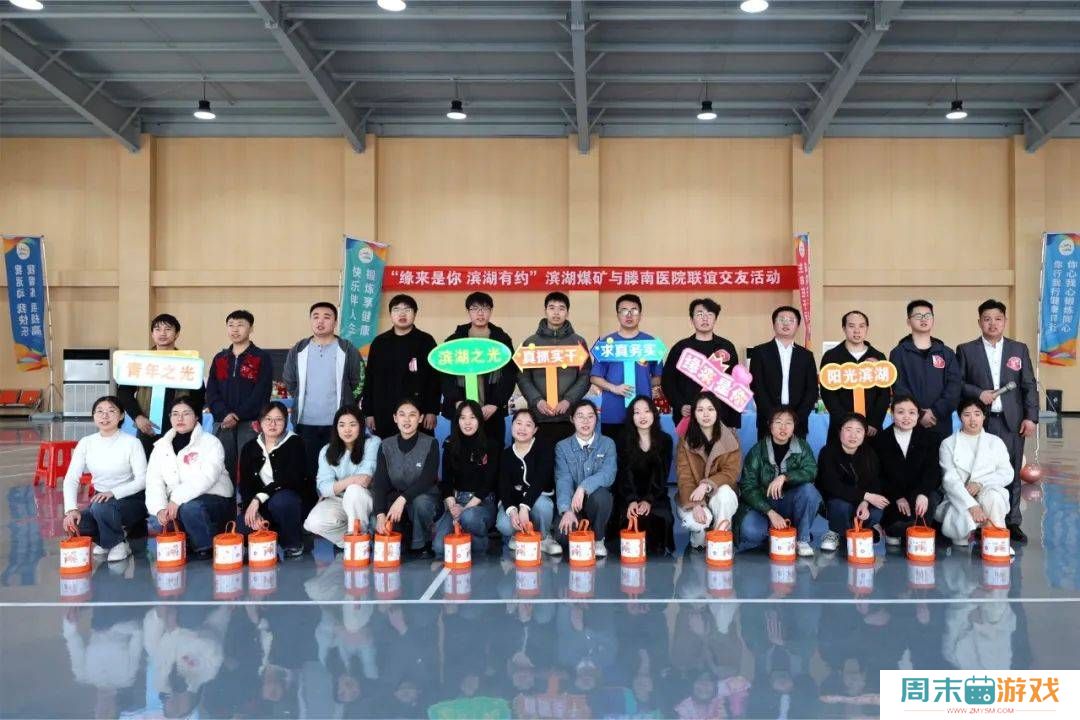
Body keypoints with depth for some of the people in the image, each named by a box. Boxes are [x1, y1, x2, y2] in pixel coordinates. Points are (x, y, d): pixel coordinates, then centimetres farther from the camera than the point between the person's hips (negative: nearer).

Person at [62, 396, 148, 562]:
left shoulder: (131, 442, -14)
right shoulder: (86, 443, -2)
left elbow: (142, 480, -17)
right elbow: (71, 479, -8)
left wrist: (113, 493, -31)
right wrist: (71, 509, -23)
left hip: (131, 501, -4)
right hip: (101, 499, 4)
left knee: (101, 507, -35)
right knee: (74, 524, -24)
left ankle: (118, 542, -6)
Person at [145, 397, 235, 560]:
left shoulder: (210, 442, -5)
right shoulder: (161, 446, 9)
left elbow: (207, 477, -21)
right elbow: (154, 482, -1)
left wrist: (177, 499, -30)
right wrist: (160, 508, -19)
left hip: (215, 500, -5)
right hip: (176, 504, 5)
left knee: (190, 507, -35)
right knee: (156, 522, -23)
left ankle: (206, 548, -13)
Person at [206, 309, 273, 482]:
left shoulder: (262, 358, 3)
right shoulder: (219, 358, 16)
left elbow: (261, 393, -7)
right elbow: (211, 392, 8)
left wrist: (238, 416, -14)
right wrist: (225, 415, -9)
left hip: (251, 424, -4)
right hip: (222, 425, 4)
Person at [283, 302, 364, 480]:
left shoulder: (348, 350, -2)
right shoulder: (298, 351, 6)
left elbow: (358, 383, 2)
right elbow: (289, 382, 14)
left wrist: (343, 401, 5)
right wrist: (301, 401, 13)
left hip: (338, 423, -2)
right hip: (305, 423, 2)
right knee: (307, 469, 8)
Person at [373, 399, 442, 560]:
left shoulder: (430, 444, -8)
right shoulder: (386, 446, -1)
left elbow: (428, 479, -19)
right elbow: (380, 483, -9)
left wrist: (403, 499, -34)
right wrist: (380, 514, -25)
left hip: (424, 498, -2)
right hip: (395, 499, 2)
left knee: (420, 502, -36)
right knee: (377, 526, -27)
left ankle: (421, 544, -9)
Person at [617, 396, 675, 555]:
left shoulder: (665, 440, 3)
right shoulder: (625, 440, 1)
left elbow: (661, 475, -4)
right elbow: (625, 474, -9)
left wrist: (648, 500, -20)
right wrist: (631, 501, -26)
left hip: (656, 495, 1)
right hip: (629, 496, -1)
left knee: (662, 517, -29)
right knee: (634, 517, -31)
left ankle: (658, 551, -4)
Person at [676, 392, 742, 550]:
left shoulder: (730, 439, -3)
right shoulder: (685, 441, -4)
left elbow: (731, 472, -12)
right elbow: (684, 478, -12)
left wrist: (707, 485, -29)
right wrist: (695, 505, -28)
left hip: (720, 497, 0)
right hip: (691, 498, 0)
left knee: (724, 490, -34)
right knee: (695, 521, -32)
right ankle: (698, 542, 5)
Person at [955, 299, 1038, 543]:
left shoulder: (1019, 349, 10)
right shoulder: (966, 350, 5)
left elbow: (1029, 385, 7)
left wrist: (1031, 417, 0)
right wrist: (978, 393, -13)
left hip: (1012, 422, 2)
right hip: (980, 422, -2)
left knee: (1012, 474, 6)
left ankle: (1012, 522, 16)